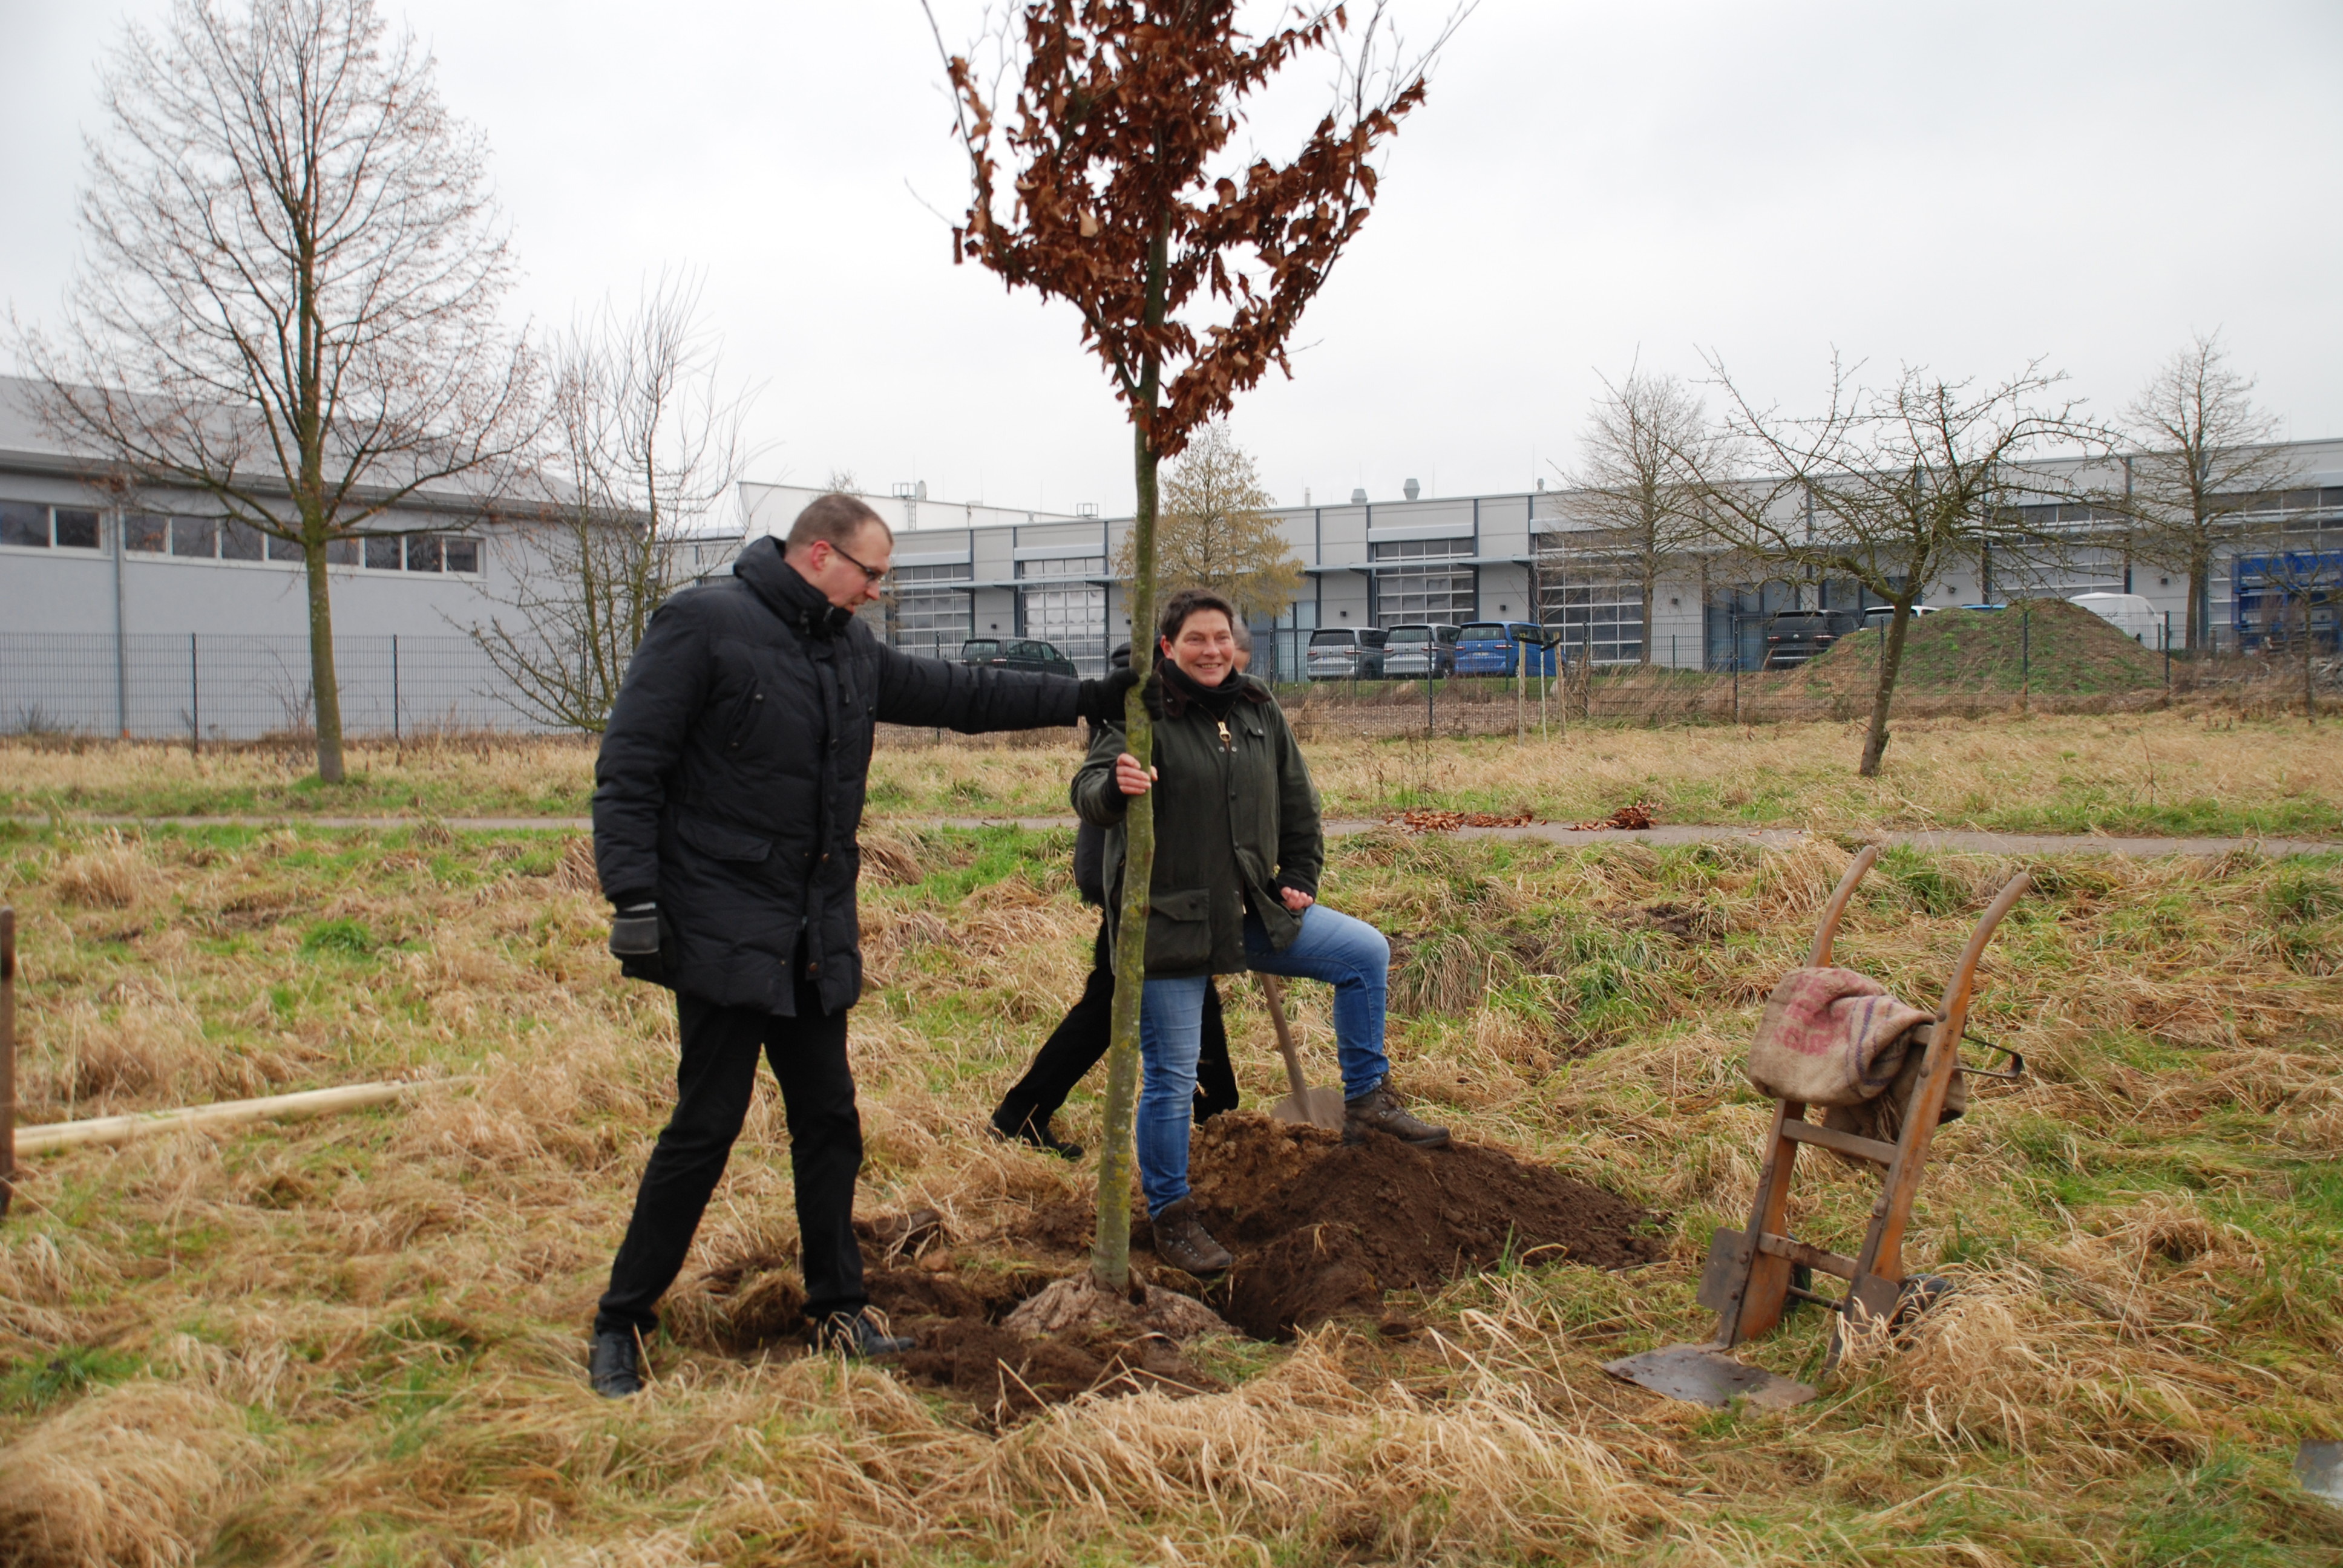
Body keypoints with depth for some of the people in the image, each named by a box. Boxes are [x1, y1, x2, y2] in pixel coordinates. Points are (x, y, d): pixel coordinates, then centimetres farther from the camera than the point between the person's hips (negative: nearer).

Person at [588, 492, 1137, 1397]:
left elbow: (957, 694, 23)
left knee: (828, 1122, 12)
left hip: (816, 941, 7)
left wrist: (1082, 699, 22)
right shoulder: (703, 626, -9)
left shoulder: (852, 652, 13)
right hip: (722, 933, -7)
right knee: (706, 1126, -4)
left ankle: (837, 1310, 25)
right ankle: (622, 1322, 12)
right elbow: (628, 770, -11)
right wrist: (633, 896, -19)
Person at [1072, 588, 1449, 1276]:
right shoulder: (1140, 714, -11)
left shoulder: (1258, 711, 8)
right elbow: (1088, 791, -23)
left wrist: (1300, 880, 12)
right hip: (1167, 923, -6)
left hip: (1251, 912, 6)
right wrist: (1115, 786, -45)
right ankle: (1170, 1218, 18)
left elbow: (1298, 803, 18)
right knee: (1170, 1080, 1)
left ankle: (1365, 1100, 16)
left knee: (1366, 952, 4)